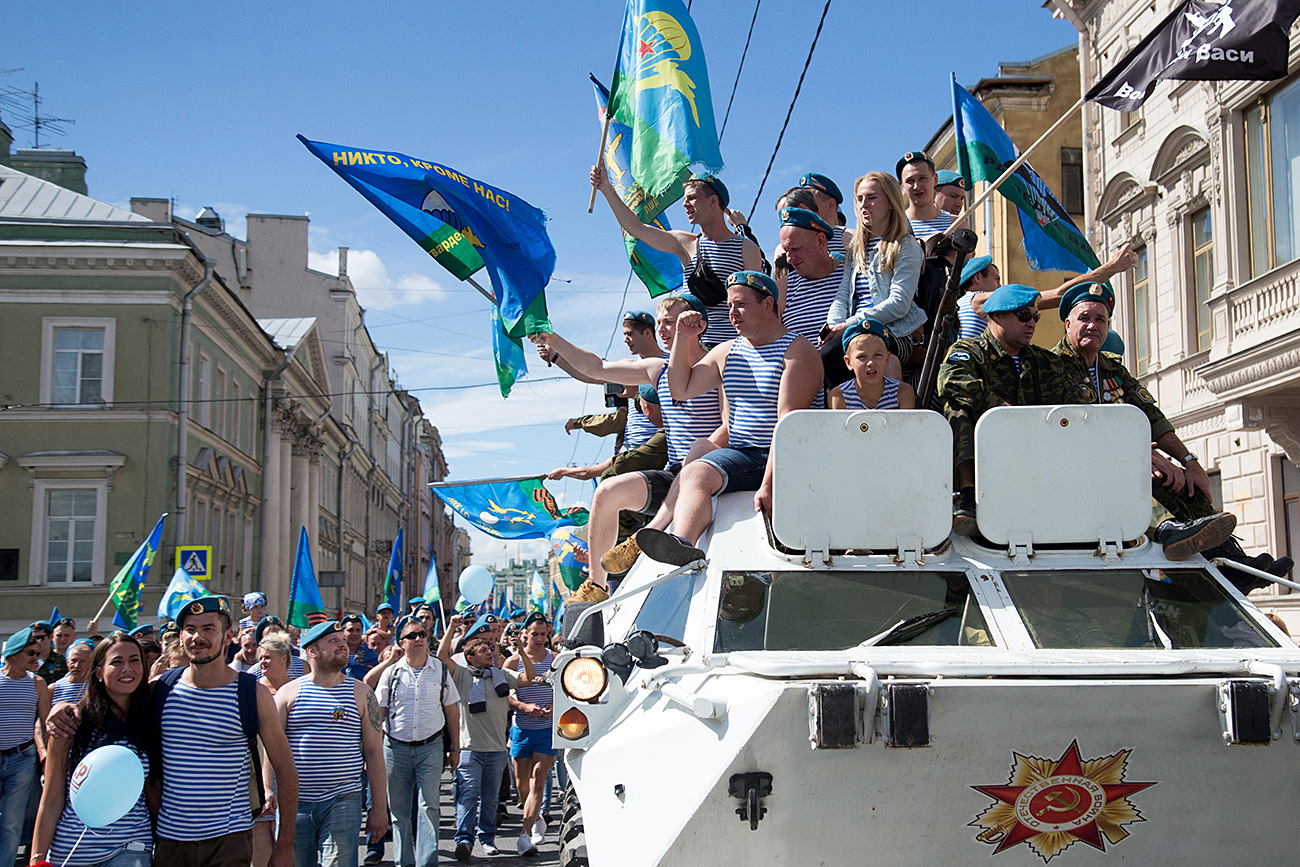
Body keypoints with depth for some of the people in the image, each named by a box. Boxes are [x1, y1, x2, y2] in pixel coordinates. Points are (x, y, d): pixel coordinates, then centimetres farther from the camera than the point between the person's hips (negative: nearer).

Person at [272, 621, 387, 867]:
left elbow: (374, 752, 7)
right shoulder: (289, 693, 7)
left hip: (342, 803, -1)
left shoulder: (361, 694, 7)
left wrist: (379, 807, 3)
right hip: (294, 802, 1)